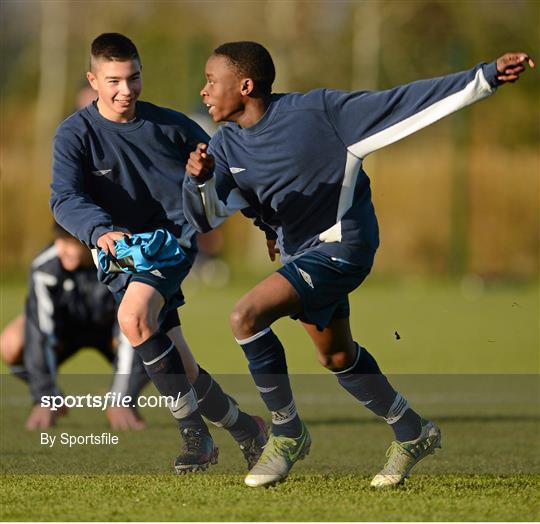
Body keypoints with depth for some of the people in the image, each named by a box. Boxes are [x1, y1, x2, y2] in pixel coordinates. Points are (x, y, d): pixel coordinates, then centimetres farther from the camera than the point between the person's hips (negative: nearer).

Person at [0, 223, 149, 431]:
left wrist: (119, 401, -37)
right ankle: (52, 399, -2)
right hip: (67, 324, 1)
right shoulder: (44, 267, -31)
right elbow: (39, 333, -31)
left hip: (110, 326, -1)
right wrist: (43, 400, -34)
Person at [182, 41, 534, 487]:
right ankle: (413, 434, 42)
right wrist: (199, 179, -33)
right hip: (299, 253, 8)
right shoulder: (227, 145, -1)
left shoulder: (314, 111, -19)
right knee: (337, 357, 21)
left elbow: (402, 103, -17)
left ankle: (287, 432, -7)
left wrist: (488, 77, -19)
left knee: (246, 317, -23)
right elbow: (206, 217, -10)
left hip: (340, 246, -8)